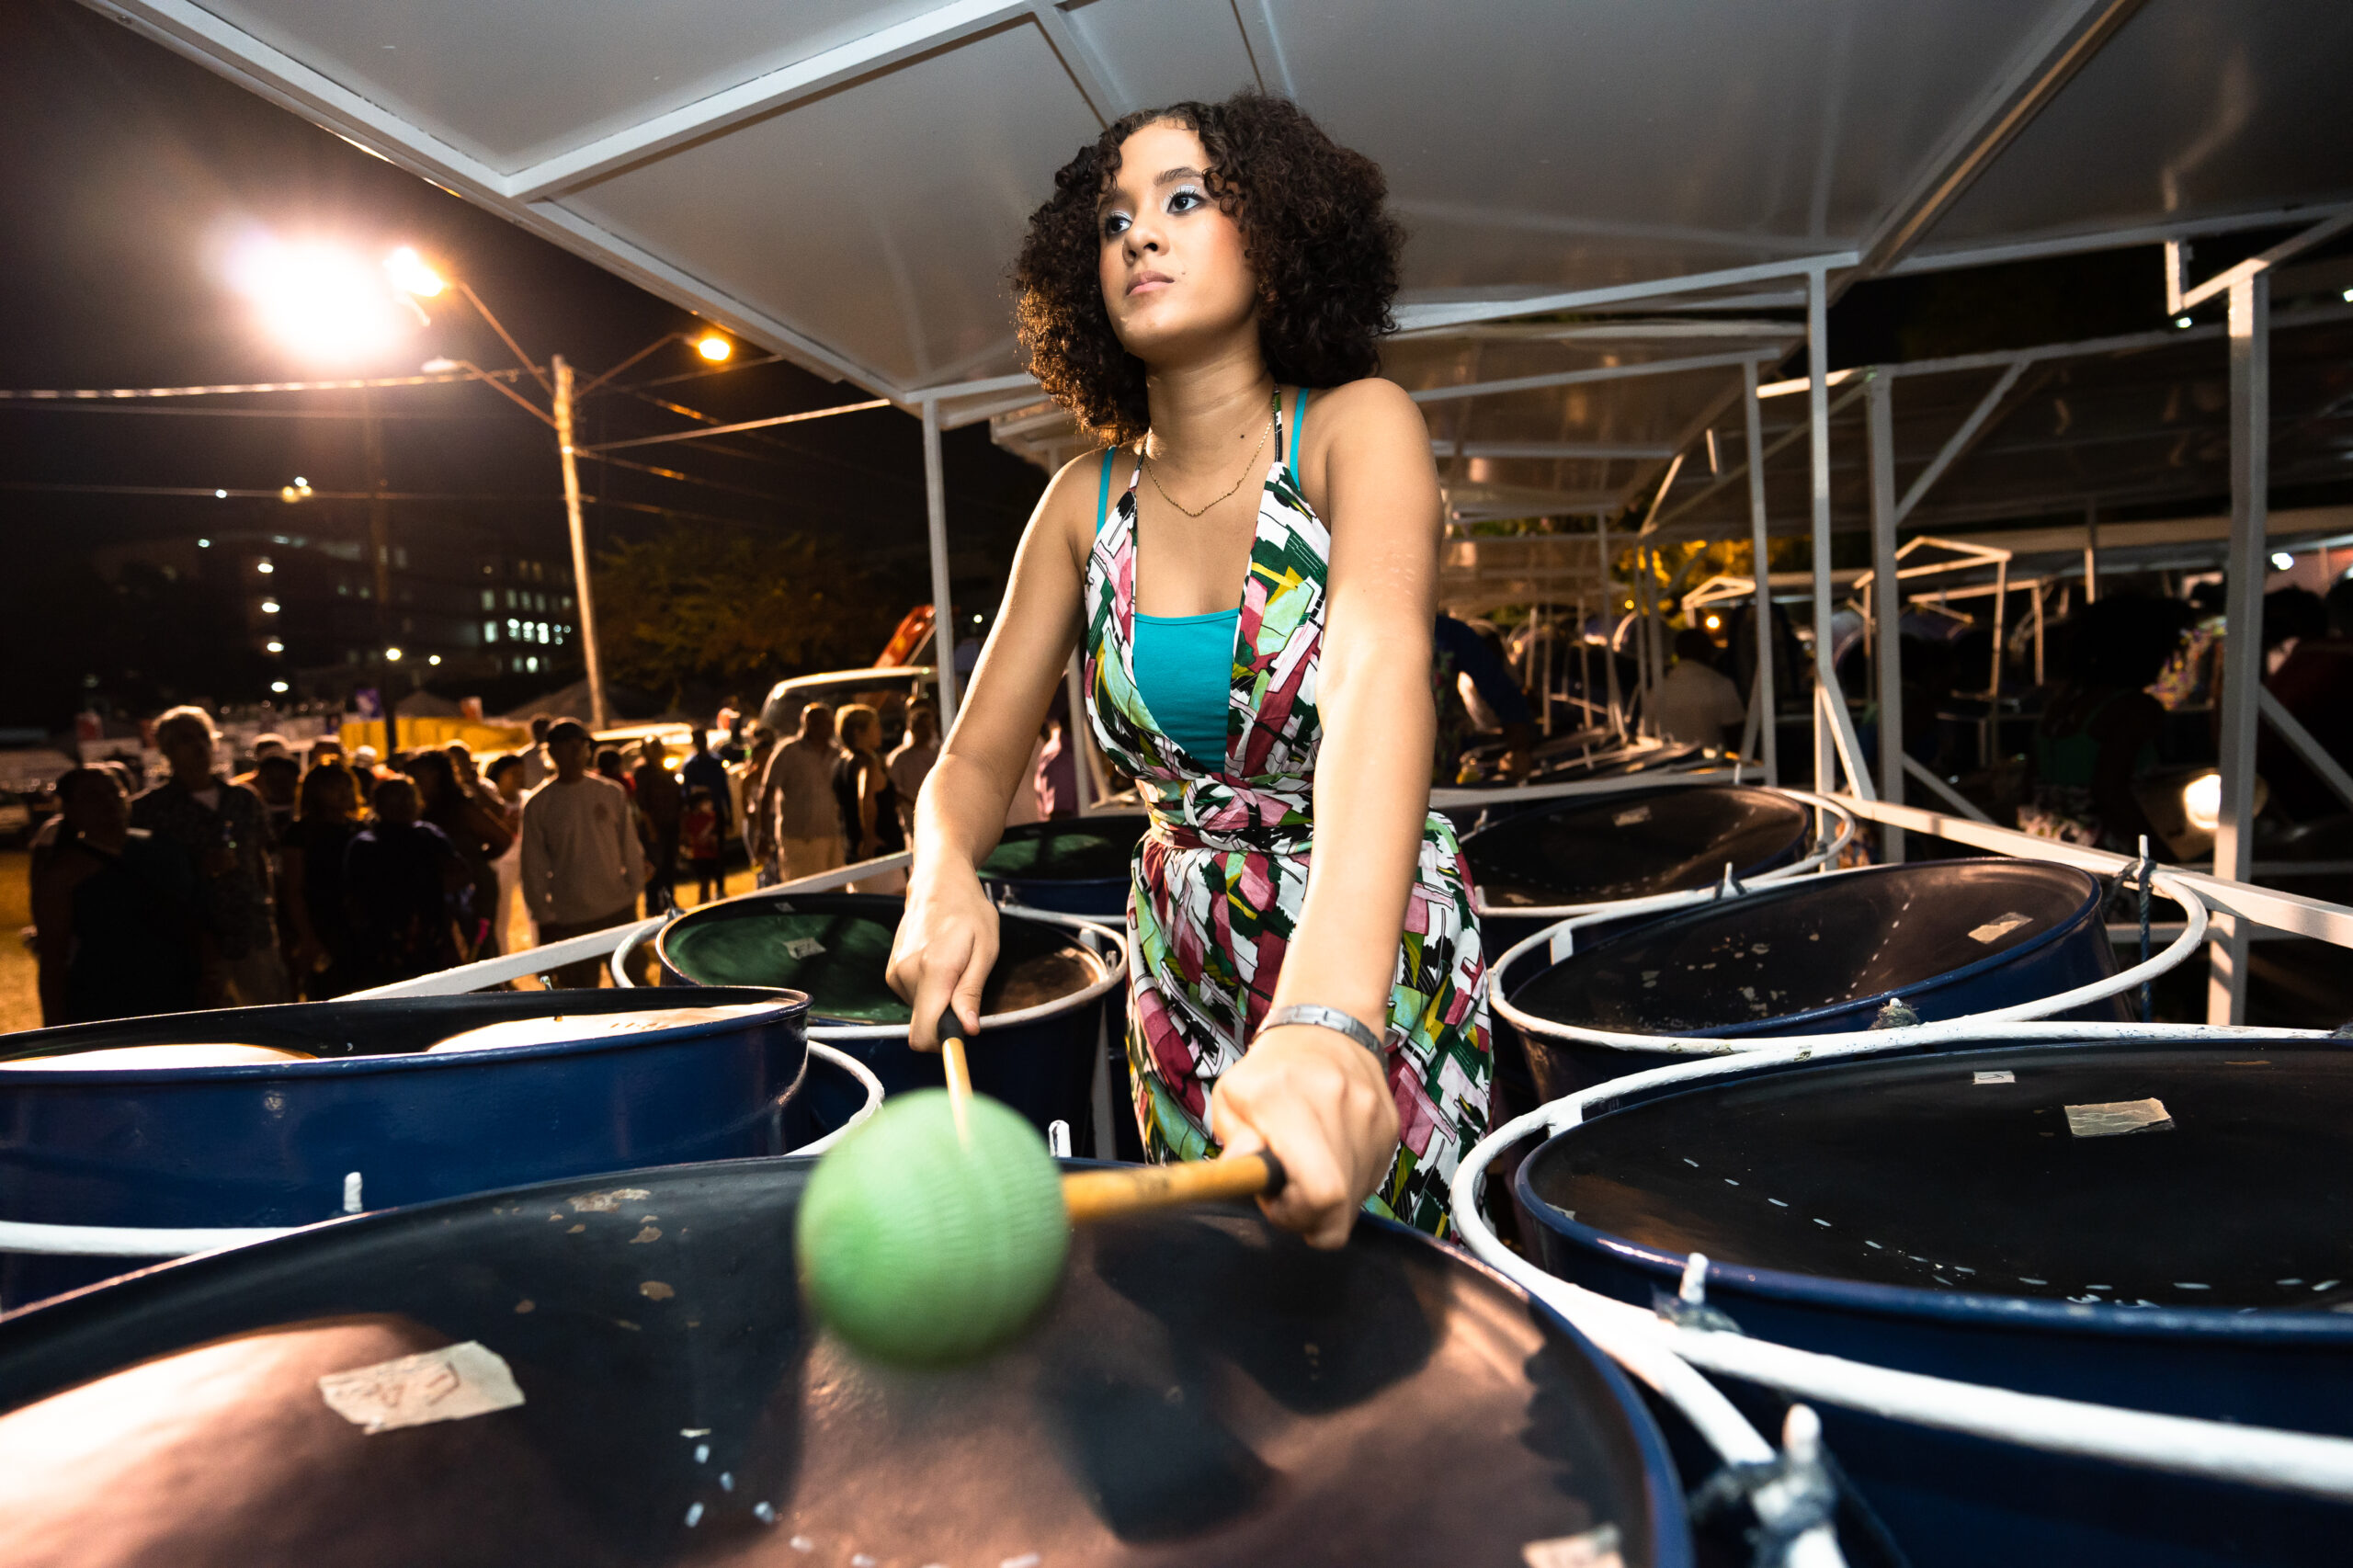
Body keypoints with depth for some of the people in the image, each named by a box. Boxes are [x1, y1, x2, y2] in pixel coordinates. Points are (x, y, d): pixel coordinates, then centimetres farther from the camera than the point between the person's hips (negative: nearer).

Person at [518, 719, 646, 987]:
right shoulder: (537, 804, -2)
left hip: (620, 910, 2)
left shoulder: (612, 793, 3)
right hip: (571, 921, -2)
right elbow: (534, 868, 1)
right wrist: (544, 918, -1)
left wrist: (635, 894, 7)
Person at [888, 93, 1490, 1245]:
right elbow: (979, 755, -3)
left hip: (1380, 963, -4)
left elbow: (1378, 673, -35)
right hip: (1184, 971, 4)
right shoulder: (1087, 502, -2)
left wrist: (1328, 1018, -50)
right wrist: (944, 878, -27)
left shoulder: (1356, 426, -15)